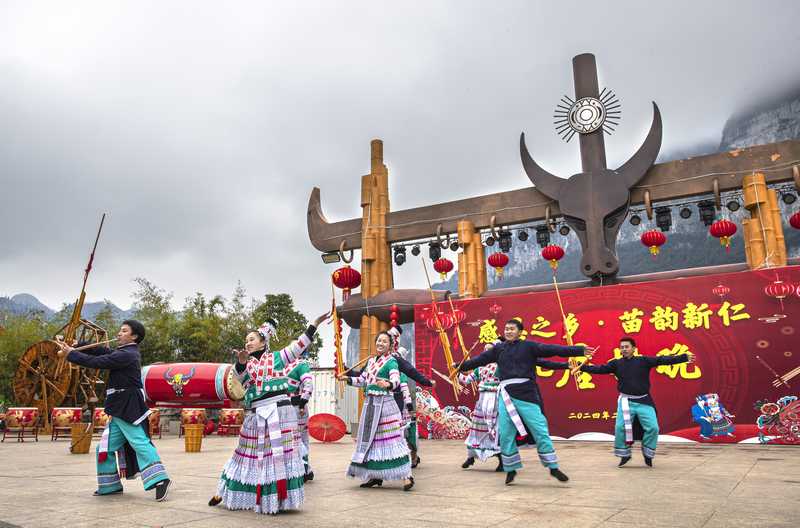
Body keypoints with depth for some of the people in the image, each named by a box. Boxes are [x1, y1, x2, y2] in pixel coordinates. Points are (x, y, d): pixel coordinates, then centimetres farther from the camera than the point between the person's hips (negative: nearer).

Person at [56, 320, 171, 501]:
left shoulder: (127, 355, -15)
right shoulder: (125, 353, 17)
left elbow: (97, 362, -16)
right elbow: (101, 351, 15)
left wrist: (70, 354, -6)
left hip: (129, 409, -10)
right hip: (120, 409, 10)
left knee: (140, 443, -15)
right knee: (106, 448, 15)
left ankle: (160, 480, -17)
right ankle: (111, 486, 25)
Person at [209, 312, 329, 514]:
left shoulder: (276, 358, 6)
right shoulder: (246, 364, 14)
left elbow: (299, 345, -1)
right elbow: (241, 376, -9)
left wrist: (315, 324, -8)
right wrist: (242, 362, -30)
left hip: (278, 412, -3)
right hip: (256, 415, 3)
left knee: (279, 454, -3)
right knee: (250, 454, 10)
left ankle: (280, 498, 6)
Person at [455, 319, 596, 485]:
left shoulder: (529, 346, 1)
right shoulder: (498, 349, 12)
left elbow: (552, 349, -6)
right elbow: (479, 359, 18)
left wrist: (580, 350, -14)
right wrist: (460, 366, 22)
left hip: (526, 394, -3)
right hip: (506, 395, 3)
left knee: (540, 430, -3)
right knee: (506, 434, 5)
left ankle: (553, 468, 11)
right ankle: (511, 469, 21)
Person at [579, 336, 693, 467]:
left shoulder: (644, 361, -3)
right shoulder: (616, 363, 1)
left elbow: (662, 360, -9)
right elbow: (600, 369, -1)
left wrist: (684, 358, -16)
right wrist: (582, 367, -12)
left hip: (644, 401, 0)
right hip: (626, 401, 0)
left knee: (652, 427, -3)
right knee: (620, 427, -7)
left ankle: (647, 454, 21)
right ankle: (624, 454, 13)